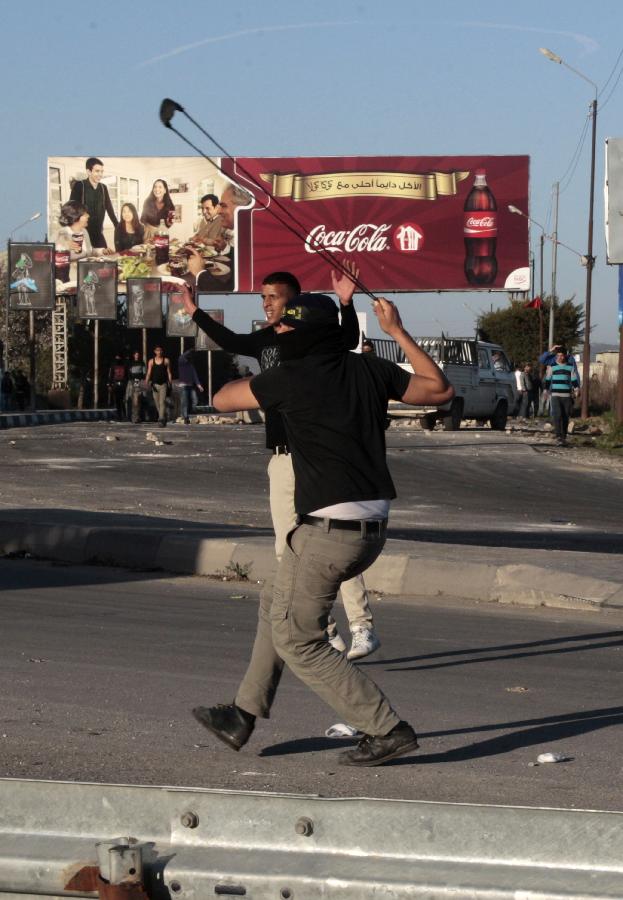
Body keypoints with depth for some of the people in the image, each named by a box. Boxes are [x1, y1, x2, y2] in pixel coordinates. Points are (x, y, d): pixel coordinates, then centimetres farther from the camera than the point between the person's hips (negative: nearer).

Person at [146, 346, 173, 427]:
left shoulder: (166, 360, 3)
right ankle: (164, 417, 28)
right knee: (157, 403, 9)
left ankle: (161, 420, -20)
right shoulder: (151, 361, 5)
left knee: (162, 402, -15)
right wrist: (146, 383, -14)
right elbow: (149, 373, 1)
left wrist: (170, 384, 1)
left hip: (164, 384, -3)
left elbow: (169, 373, 6)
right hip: (155, 384, 3)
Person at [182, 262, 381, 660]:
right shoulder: (266, 340, 13)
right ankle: (327, 632, 12)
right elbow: (231, 341, 33)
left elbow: (349, 340, -29)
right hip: (282, 458, 8)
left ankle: (363, 627, -10)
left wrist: (346, 303, -46)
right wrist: (196, 313, 40)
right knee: (289, 552, 7)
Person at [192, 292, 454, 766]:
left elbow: (222, 399, 4)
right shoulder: (369, 369, 6)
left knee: (298, 638, 3)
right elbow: (441, 390, 16)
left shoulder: (290, 378, -11)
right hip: (372, 528, 8)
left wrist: (252, 378, 25)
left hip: (328, 530, -8)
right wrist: (399, 333, 19)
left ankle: (386, 729, -1)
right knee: (278, 609, 22)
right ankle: (243, 716, 31)